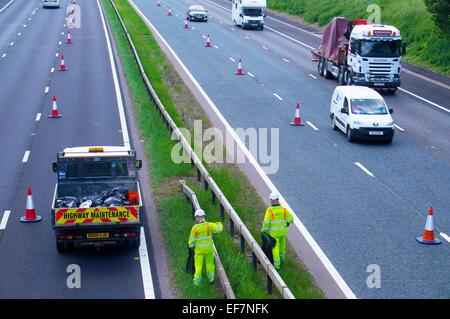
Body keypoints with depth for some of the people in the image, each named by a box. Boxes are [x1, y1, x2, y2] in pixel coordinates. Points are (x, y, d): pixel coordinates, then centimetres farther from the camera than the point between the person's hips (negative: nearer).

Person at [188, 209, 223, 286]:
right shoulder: (208, 225, -13)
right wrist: (219, 224, 8)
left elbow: (192, 240, -6)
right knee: (210, 264, 18)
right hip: (209, 249, 1)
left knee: (198, 265, 7)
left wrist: (191, 246, 15)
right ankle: (211, 279, 28)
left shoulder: (194, 228, -13)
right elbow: (219, 228, -16)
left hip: (199, 250, -1)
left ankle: (196, 281, 10)